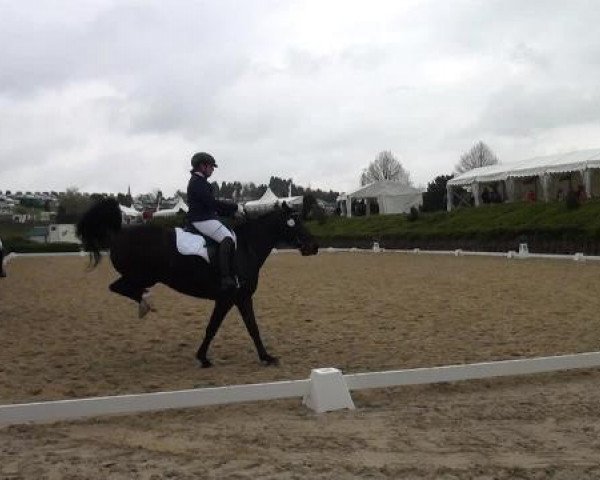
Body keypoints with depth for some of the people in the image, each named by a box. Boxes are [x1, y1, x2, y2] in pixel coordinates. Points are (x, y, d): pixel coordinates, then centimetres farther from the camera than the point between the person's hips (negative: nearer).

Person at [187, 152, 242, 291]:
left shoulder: (199, 181, 22)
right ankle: (227, 279, -34)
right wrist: (235, 207, -13)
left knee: (231, 232, 11)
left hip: (205, 217, 11)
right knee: (227, 238, -25)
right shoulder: (198, 182, -12)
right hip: (202, 220, -11)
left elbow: (210, 204, 22)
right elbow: (212, 203, -20)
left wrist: (231, 213, 12)